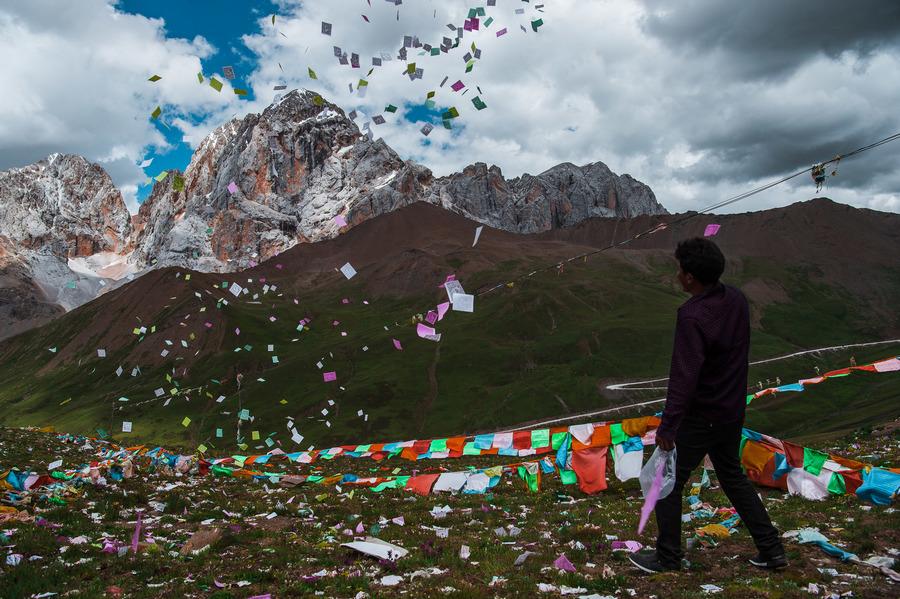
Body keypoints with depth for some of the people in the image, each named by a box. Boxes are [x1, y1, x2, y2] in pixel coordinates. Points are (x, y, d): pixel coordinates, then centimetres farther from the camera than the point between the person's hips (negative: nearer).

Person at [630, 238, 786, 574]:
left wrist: (667, 426, -25)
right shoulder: (737, 300, -3)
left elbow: (684, 376, -29)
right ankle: (771, 550, 29)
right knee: (733, 477, 24)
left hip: (700, 417, -8)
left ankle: (668, 558, 21)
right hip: (732, 411, 8)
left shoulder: (693, 316, -27)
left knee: (668, 483, 8)